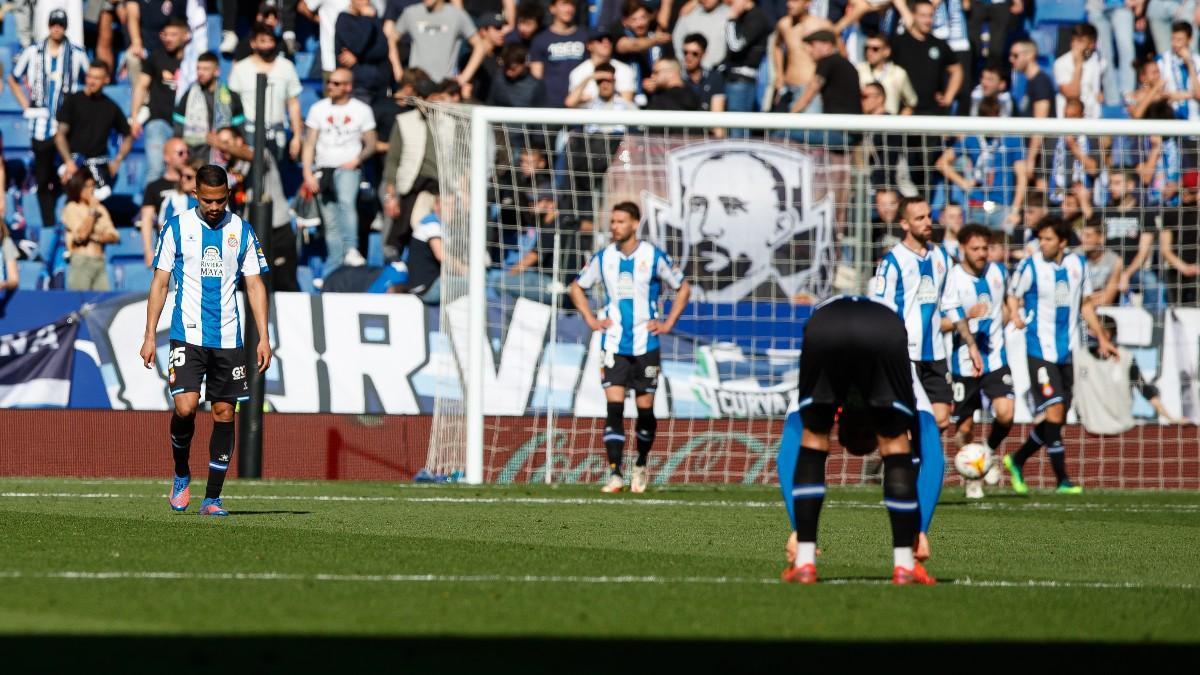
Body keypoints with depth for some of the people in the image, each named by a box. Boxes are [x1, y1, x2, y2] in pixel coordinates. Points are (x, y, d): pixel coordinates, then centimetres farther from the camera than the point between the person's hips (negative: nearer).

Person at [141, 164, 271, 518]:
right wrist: (150, 336, -2)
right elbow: (159, 282, 4)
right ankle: (181, 475, 8)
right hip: (188, 334, -2)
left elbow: (255, 285, 9)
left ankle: (212, 498, 9)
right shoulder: (177, 227, 2)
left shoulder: (241, 231, 7)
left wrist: (263, 337, 2)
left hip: (228, 339, 2)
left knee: (224, 413, 1)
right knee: (185, 407, -17)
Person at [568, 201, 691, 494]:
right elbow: (577, 287, 19)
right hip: (614, 345, 1)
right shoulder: (603, 258, 3)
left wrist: (668, 324, 0)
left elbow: (683, 288, 8)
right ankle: (615, 474, -14)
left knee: (645, 409, 5)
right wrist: (591, 321, 7)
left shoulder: (654, 256, -3)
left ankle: (641, 465, 27)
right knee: (614, 408, -10)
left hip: (646, 345, -1)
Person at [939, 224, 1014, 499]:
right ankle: (972, 478, 27)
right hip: (964, 362, -2)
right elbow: (942, 323, -14)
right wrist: (967, 316, -30)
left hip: (995, 359, 2)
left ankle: (991, 450, 14)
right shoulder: (952, 278, -10)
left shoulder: (997, 273, 3)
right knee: (965, 427, 4)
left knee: (1005, 412, -18)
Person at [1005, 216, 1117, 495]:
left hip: (1066, 352, 5)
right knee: (1054, 411, -14)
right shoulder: (1030, 266, -6)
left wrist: (1102, 338, 17)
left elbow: (1086, 304, 17)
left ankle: (1017, 461, 27)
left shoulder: (1078, 264, 6)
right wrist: (1015, 315, -20)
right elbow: (1013, 295, 2)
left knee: (1057, 420, 8)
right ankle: (1062, 479, -9)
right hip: (1040, 351, -5)